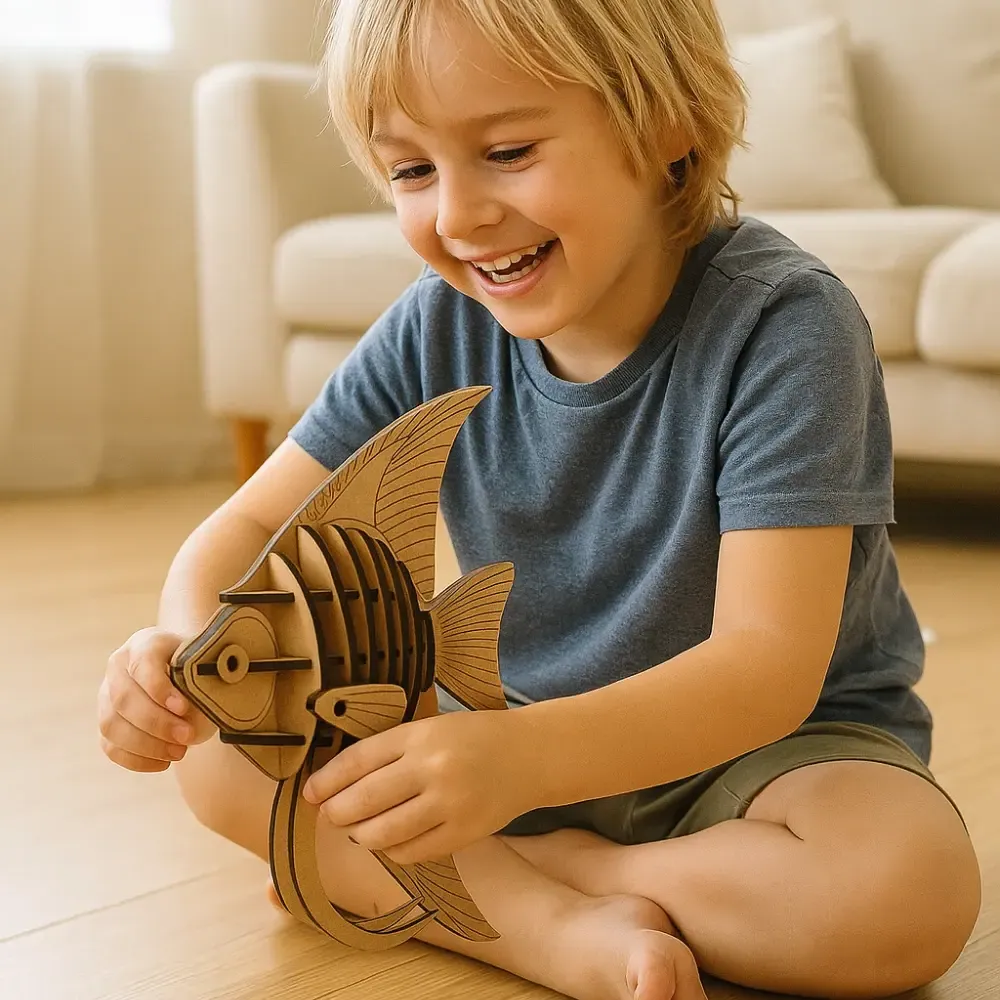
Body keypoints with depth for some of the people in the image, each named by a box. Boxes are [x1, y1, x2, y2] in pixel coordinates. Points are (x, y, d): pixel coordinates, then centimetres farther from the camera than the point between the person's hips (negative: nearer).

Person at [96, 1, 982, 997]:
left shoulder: (779, 321, -24)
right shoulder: (438, 331, -9)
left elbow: (770, 663, -31)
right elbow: (254, 523, -3)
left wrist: (522, 758, -48)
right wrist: (187, 638, -28)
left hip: (764, 738, -3)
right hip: (522, 737, 4)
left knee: (907, 889, -36)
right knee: (222, 752, -13)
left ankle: (505, 878, -16)